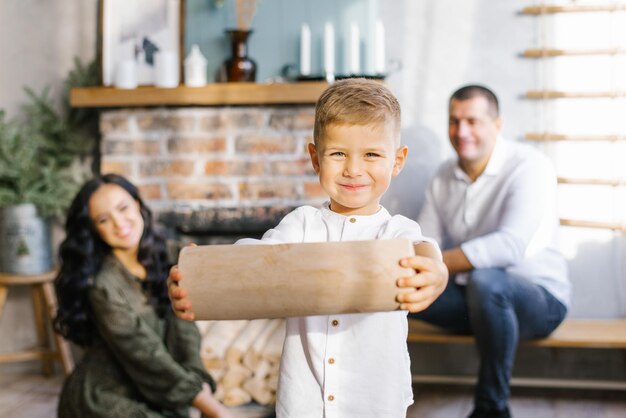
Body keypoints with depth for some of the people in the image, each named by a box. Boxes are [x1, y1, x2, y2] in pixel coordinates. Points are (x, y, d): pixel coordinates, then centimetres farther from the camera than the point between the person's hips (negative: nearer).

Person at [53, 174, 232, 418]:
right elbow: (146, 357, -20)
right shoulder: (104, 286, -20)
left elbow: (183, 327, -6)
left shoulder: (158, 262, 1)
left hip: (152, 397, 6)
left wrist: (200, 383, -21)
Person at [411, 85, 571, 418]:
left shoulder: (529, 167, -16)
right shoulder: (444, 177, 4)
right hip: (472, 299, 6)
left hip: (537, 298, -6)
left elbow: (511, 246, -31)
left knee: (484, 280, -38)